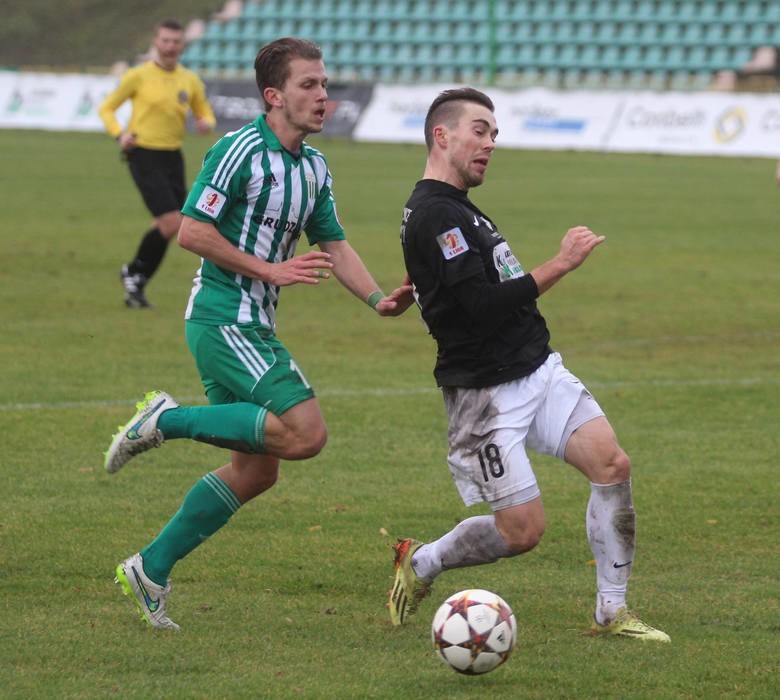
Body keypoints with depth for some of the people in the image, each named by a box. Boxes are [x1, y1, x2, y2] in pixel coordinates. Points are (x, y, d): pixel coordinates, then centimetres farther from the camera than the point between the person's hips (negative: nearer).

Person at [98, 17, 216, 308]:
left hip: (173, 158, 6)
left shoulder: (190, 81, 8)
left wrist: (206, 123, -6)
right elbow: (106, 108, 3)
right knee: (172, 223, -16)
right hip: (144, 156, -6)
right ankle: (134, 273, 5)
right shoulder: (138, 76, -5)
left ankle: (135, 286, 21)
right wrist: (120, 134, -15)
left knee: (164, 228, 6)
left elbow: (205, 114, 19)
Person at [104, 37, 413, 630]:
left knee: (257, 469, 10)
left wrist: (378, 299, -1)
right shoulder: (241, 151, -13)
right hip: (225, 320, -9)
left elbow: (334, 246, 16)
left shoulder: (314, 168, 14)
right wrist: (271, 270, -16)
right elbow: (192, 231, -16)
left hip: (254, 327, 9)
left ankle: (151, 570, 17)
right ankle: (169, 420, -9)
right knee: (306, 433, -20)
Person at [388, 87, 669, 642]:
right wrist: (561, 265, -20)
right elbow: (484, 306, -23)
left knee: (612, 463, -10)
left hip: (540, 371, 9)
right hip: (487, 394, -9)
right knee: (523, 530, -6)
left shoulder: (458, 210, 17)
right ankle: (421, 563, 21)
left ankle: (612, 612, -2)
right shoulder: (434, 215, -16)